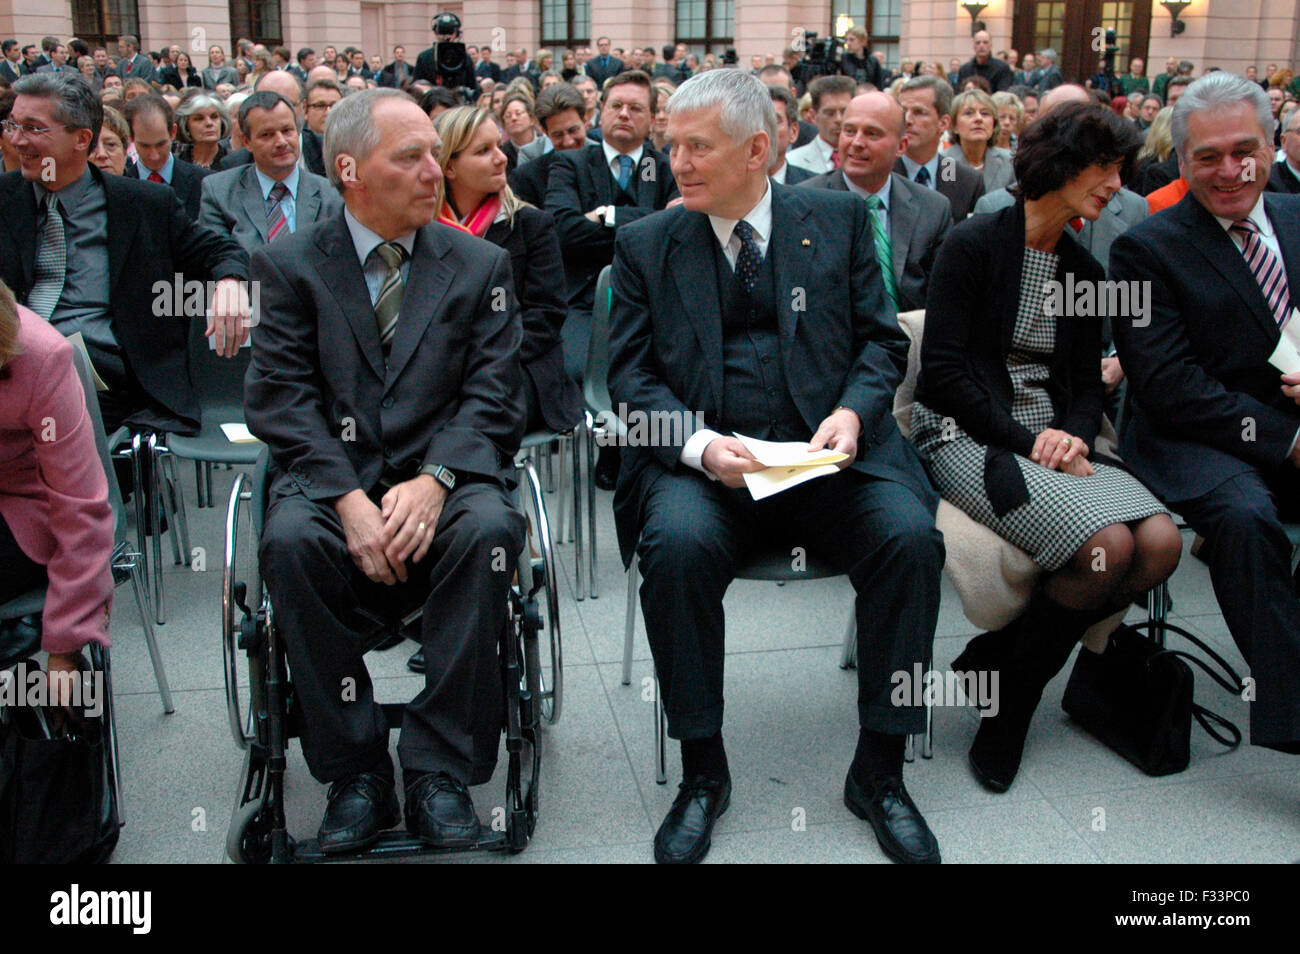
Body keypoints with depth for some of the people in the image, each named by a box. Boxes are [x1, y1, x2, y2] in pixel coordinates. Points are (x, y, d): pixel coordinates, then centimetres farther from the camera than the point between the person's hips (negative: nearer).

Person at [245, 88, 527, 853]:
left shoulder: (481, 265, 10)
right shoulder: (291, 265, 8)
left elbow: (494, 397, 0)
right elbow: (281, 399, -3)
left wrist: (433, 482, -19)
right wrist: (349, 499, -19)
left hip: (442, 482, 0)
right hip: (331, 479, 0)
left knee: (488, 527, -32)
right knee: (290, 539, -32)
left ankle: (441, 773, -19)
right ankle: (356, 774, -15)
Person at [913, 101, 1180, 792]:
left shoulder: (1083, 270, 18)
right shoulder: (973, 244, -4)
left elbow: (1087, 383, 16)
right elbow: (942, 371, -10)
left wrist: (1074, 437, -7)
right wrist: (1023, 439, -16)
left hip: (1050, 440, 7)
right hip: (966, 438, -7)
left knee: (1161, 543, -20)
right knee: (1108, 546, -28)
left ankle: (998, 665, -3)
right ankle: (1007, 706, -5)